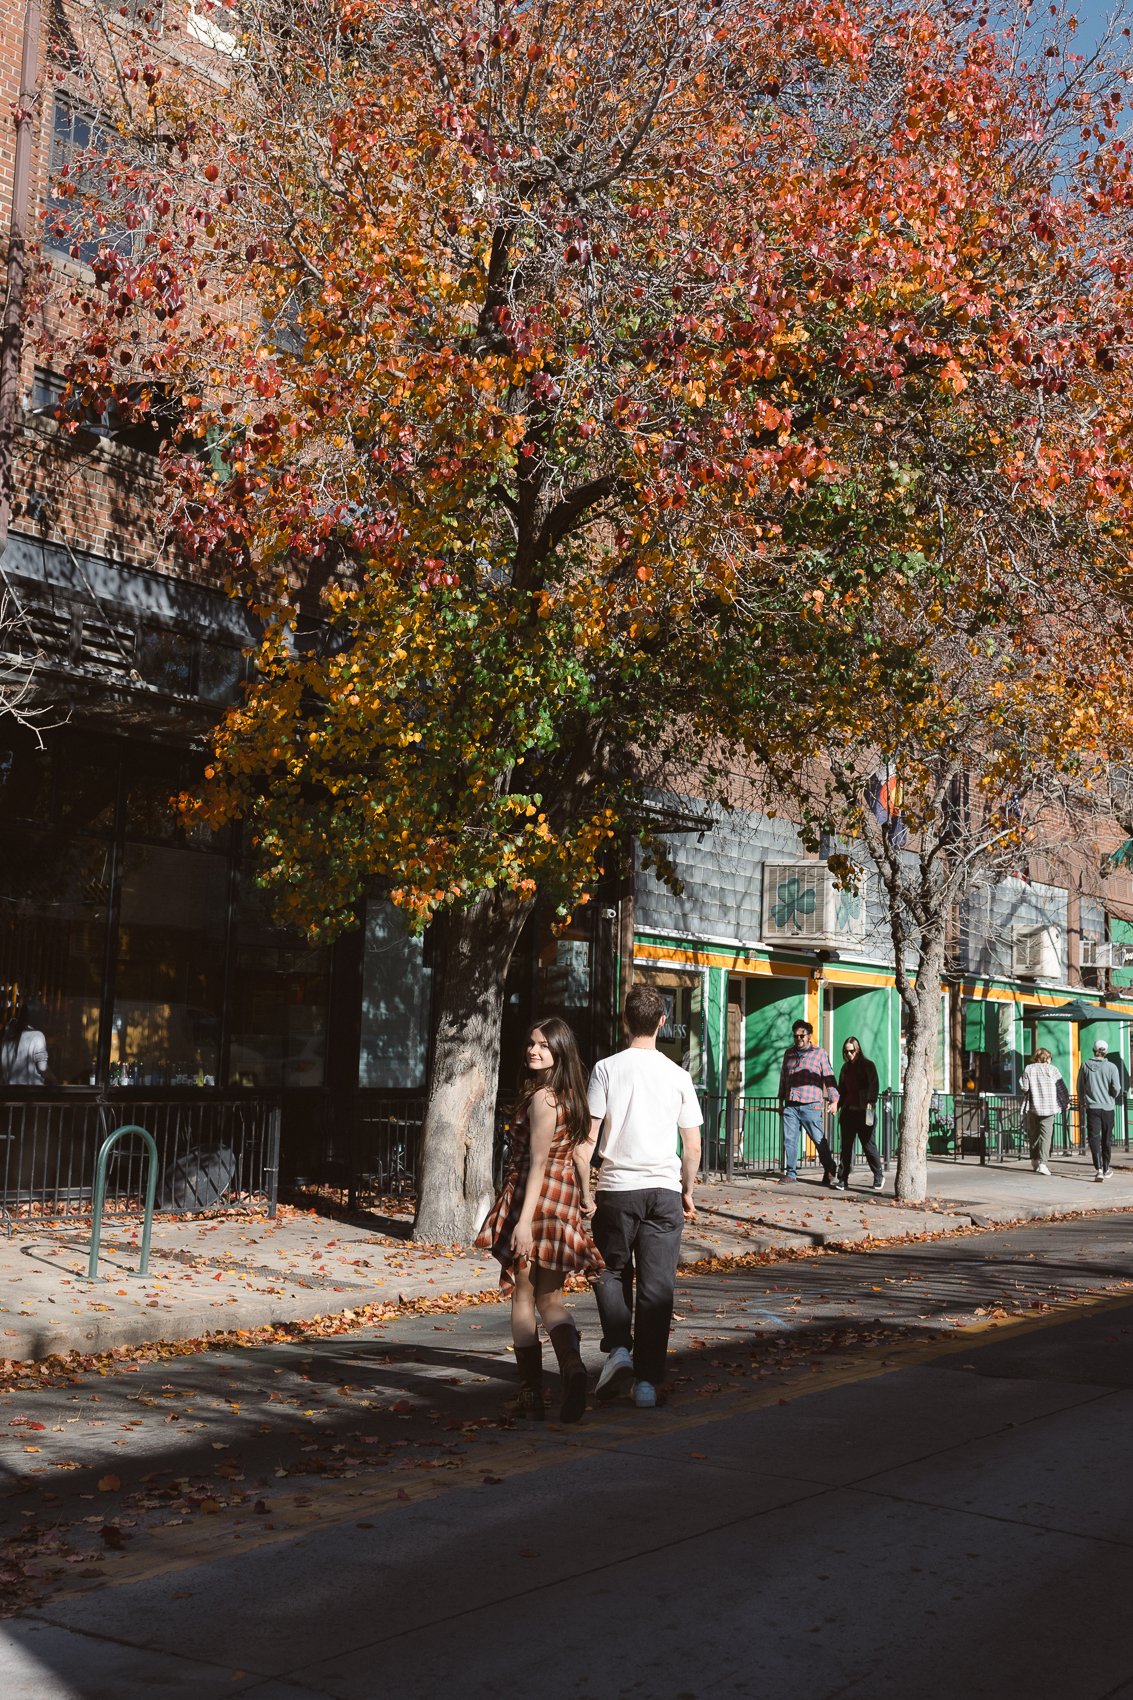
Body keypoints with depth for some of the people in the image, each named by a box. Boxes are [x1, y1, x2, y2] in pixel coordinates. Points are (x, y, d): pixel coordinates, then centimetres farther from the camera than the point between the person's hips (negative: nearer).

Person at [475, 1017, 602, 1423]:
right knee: (550, 1299, 11)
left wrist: (523, 1219, -23)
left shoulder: (540, 1098, -15)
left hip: (535, 1198, -8)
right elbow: (581, 1149, 18)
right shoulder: (571, 1095, 11)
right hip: (564, 1201, 8)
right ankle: (572, 1364, -15)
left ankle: (531, 1394, 7)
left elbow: (537, 1162, -20)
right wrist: (585, 1196, 28)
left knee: (523, 1298, 4)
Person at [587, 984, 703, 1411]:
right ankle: (647, 1381, 6)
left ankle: (618, 1349, 0)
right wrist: (687, 1192, 17)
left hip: (616, 1187, -1)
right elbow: (693, 1145, 5)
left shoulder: (606, 1069, -4)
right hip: (664, 1189, 1)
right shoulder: (678, 1075, 3)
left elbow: (589, 1135, -6)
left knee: (612, 1273, 18)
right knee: (656, 1286, 5)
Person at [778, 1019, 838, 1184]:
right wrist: (781, 1100, 21)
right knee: (789, 1140, 2)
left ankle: (829, 1171, 12)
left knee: (820, 1140, -2)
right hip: (790, 1105, 4)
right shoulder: (789, 1054, 16)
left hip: (811, 1105, -4)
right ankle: (791, 1173, 8)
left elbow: (828, 1077, 1)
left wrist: (834, 1100, -4)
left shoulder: (819, 1053, 3)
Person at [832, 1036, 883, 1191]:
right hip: (848, 1111, 5)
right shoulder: (846, 1067, 16)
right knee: (846, 1145, 2)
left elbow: (874, 1085, -11)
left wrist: (871, 1102, -23)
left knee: (868, 1145, 1)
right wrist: (838, 1104, 13)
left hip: (863, 1112, -5)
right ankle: (843, 1179, 4)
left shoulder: (867, 1065, -2)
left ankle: (879, 1176, 17)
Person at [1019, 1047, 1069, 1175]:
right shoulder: (1052, 1069, -1)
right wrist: (1066, 1101, 12)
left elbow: (1024, 1088, -4)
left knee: (1033, 1135, 16)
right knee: (1045, 1136, -4)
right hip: (1049, 1107, -1)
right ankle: (1042, 1163, -15)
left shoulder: (1028, 1069, 1)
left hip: (1032, 1107, 2)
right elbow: (1061, 1087, 0)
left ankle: (1035, 1160, 23)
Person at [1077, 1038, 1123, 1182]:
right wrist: (1112, 1098, 14)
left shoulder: (1085, 1066, -2)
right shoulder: (1111, 1067, -6)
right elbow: (1116, 1089, -9)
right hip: (1108, 1107, 0)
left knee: (1094, 1137, -4)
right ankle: (1106, 1169, 26)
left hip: (1092, 1107, 0)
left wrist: (1081, 1103, 22)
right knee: (1107, 1139, 14)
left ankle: (1098, 1169, -21)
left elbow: (1080, 1087, 6)